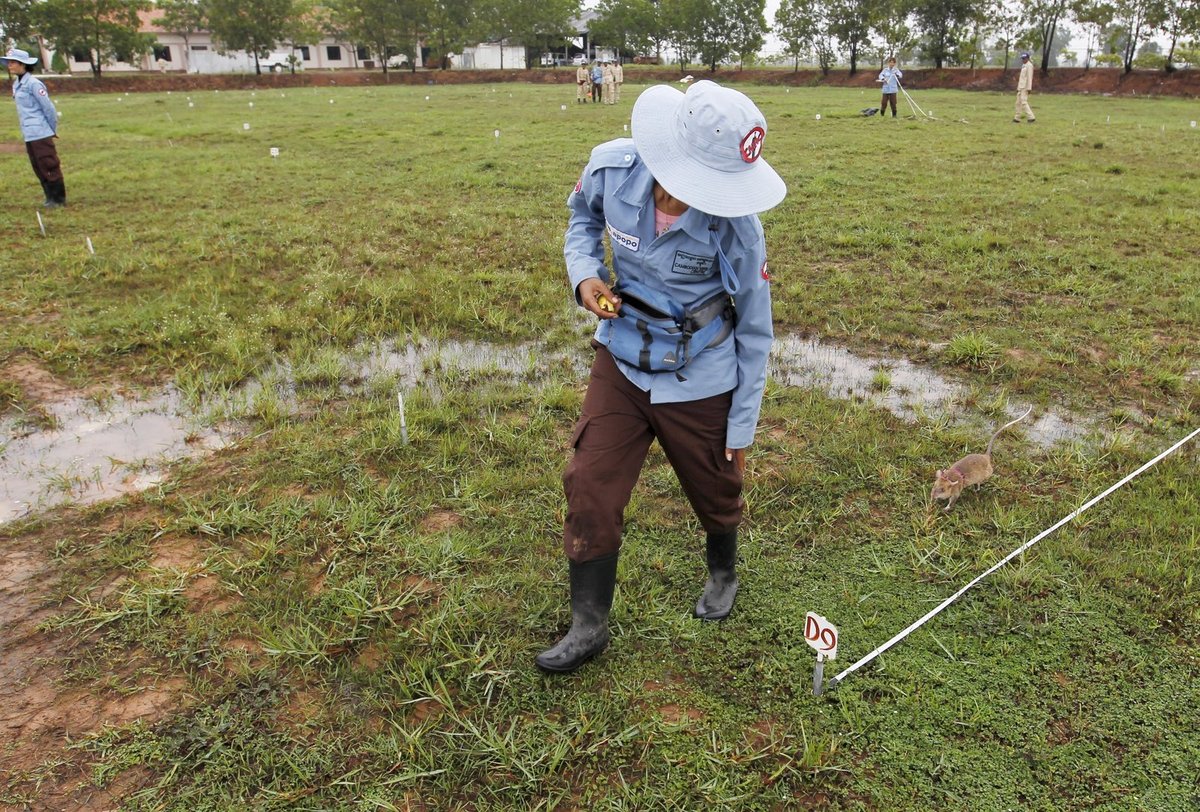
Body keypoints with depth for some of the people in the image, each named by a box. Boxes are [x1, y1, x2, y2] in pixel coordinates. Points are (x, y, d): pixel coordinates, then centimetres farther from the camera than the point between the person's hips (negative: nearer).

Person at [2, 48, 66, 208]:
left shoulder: (33, 83, -13)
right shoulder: (16, 84, 12)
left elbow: (48, 108, -12)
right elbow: (24, 110, 17)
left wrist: (53, 129, -4)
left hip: (40, 134, -9)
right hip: (28, 135, 9)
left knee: (50, 167, -2)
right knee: (39, 168, 13)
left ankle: (59, 199, 6)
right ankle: (50, 197, 21)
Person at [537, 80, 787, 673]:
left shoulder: (735, 225, -23)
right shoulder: (612, 167, -17)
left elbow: (754, 331, -11)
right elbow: (583, 216, 9)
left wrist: (742, 425, -5)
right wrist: (584, 272, -11)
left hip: (700, 379, -2)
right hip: (621, 361, 3)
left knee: (714, 492, 16)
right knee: (590, 487, -1)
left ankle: (722, 575, 50)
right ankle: (587, 627, 17)